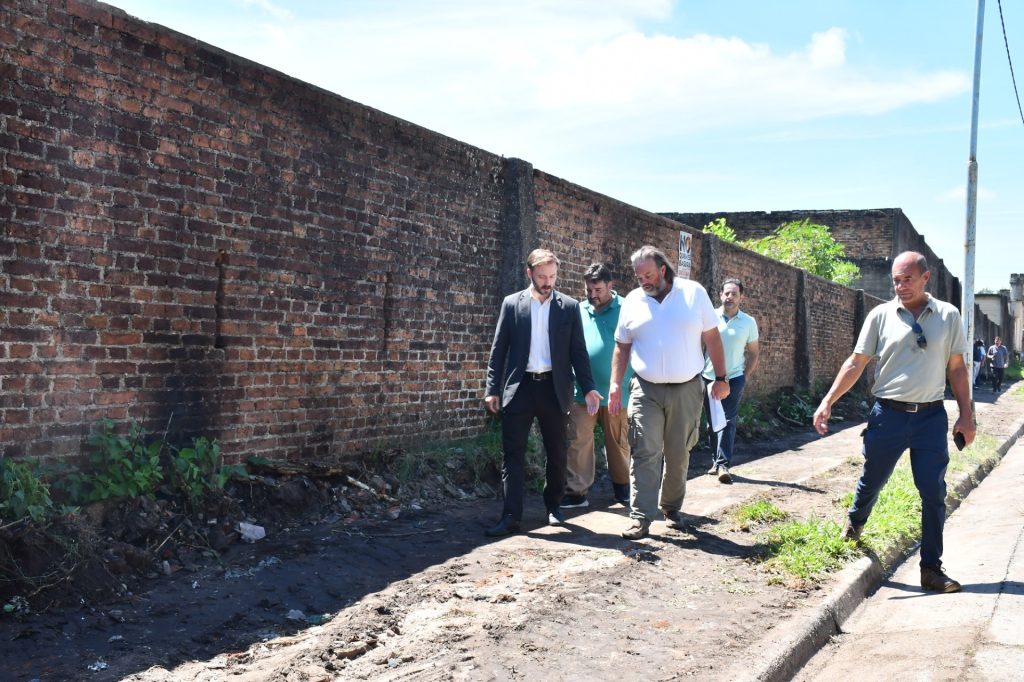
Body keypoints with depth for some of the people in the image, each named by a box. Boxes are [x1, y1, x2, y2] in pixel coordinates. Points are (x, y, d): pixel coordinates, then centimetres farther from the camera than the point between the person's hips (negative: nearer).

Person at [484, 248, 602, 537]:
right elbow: (499, 349, 4)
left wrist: (588, 388, -4)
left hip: (553, 388, 1)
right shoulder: (511, 303, 5)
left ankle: (553, 505, 27)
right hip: (519, 387, -1)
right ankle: (511, 516, -2)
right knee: (513, 452, -3)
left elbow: (578, 351, 6)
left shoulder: (569, 306, 5)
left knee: (557, 452, 9)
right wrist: (493, 389, -1)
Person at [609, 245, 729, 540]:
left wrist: (721, 378, 0)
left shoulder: (694, 293, 0)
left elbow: (712, 338, 3)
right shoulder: (632, 301, 4)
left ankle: (672, 507, 27)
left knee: (678, 455, 9)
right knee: (645, 454, -8)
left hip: (686, 390, 0)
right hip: (646, 391, 0)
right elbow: (622, 347, 9)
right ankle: (641, 517, -7)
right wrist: (615, 385, 0)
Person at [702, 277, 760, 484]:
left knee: (728, 421, -9)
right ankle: (716, 461, 18)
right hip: (709, 377, 1)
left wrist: (746, 375, 3)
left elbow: (753, 352, 11)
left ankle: (723, 464, -12)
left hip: (734, 378, -1)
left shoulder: (748, 322, 2)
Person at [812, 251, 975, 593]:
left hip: (931, 415, 0)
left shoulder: (948, 316, 3)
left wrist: (966, 415, 2)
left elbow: (956, 368, 7)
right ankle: (853, 527, 42)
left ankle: (931, 568, 11)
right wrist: (827, 402, -7)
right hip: (888, 413, 0)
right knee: (870, 481, 12)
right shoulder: (881, 315, 0)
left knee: (934, 493, 1)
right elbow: (856, 363, 0)